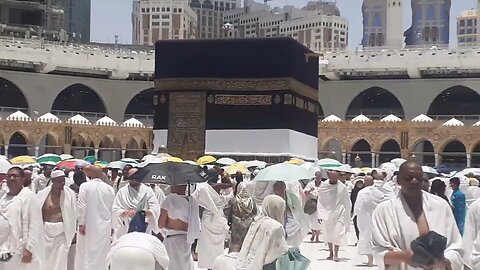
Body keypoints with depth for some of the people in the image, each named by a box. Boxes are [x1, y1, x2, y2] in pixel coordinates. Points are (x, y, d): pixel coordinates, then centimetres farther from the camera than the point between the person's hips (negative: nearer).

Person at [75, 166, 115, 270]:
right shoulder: (109, 188, -1)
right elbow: (112, 208, 2)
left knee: (85, 252, 8)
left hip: (88, 225, -2)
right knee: (102, 253, 7)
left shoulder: (85, 186, -8)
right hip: (105, 225, 2)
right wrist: (112, 226, 10)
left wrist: (81, 223, -5)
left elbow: (81, 206, -11)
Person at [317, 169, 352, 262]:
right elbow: (320, 201, 1)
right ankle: (331, 254, 24)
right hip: (327, 215, 2)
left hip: (339, 215, -2)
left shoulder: (342, 187, -7)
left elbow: (347, 203, 1)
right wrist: (320, 215, -5)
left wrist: (345, 215, -1)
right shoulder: (323, 186, -4)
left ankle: (336, 255, -3)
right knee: (328, 234, 11)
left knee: (338, 234, -10)